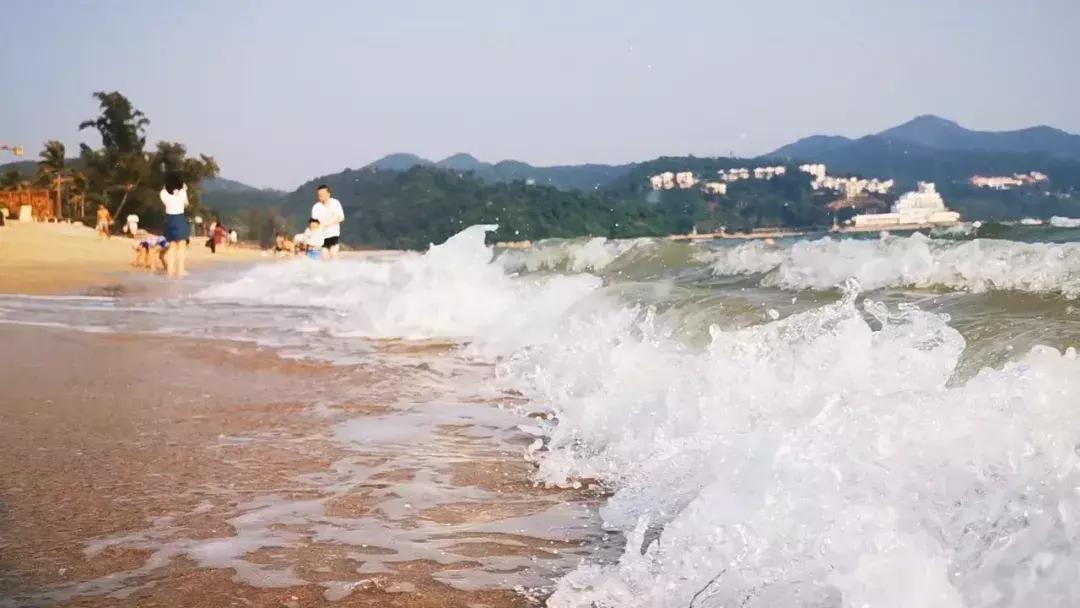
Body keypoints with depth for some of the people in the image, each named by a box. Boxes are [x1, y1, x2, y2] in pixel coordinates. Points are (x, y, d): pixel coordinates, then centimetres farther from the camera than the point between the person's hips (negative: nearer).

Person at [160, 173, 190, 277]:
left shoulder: (163, 193, -1)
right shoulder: (181, 192, -9)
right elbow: (186, 204, 4)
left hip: (169, 218, 4)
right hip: (179, 218, -4)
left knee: (172, 245, 15)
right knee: (181, 246, 3)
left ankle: (170, 270, 14)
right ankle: (180, 270, 0)